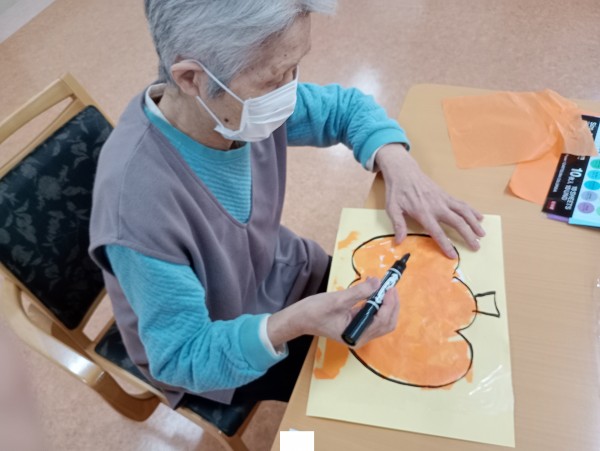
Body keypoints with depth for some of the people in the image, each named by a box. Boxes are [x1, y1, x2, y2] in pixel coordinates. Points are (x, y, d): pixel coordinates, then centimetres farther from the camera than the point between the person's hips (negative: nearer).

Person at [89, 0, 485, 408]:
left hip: (281, 275, 6)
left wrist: (399, 166, -21)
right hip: (211, 358, -5)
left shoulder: (246, 103, -21)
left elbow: (344, 107, -3)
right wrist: (292, 324, -44)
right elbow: (181, 357, -29)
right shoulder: (139, 206, -40)